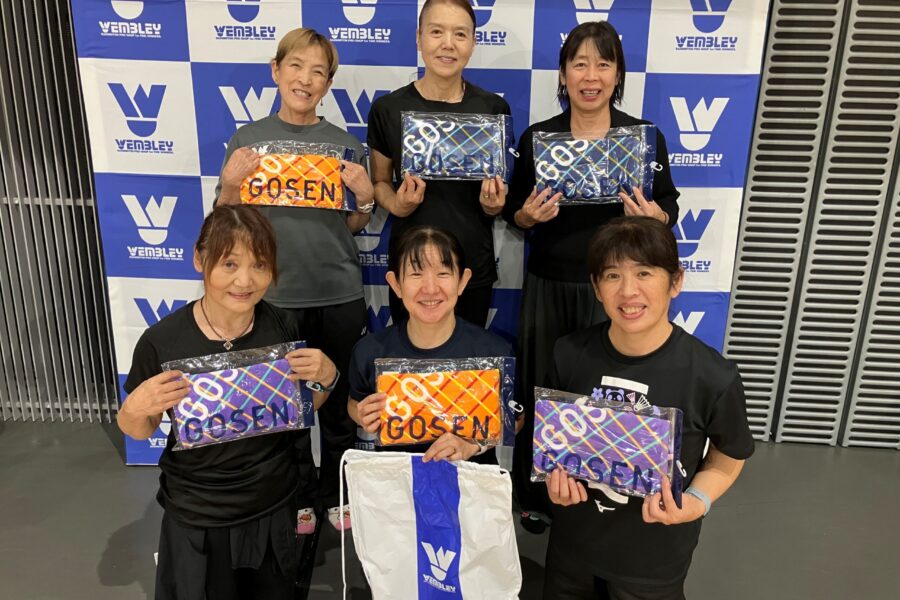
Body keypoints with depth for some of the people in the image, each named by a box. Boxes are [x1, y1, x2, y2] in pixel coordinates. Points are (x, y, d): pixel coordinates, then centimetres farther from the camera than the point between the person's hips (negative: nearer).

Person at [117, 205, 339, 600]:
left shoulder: (283, 329, -13)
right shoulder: (162, 341, -19)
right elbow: (140, 431, -3)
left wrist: (326, 377, -16)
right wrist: (135, 409, -25)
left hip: (276, 508, 3)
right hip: (196, 519, -2)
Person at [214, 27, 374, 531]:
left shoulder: (348, 145, 2)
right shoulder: (247, 140, 1)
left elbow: (354, 226, 8)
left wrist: (366, 197, -11)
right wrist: (231, 183, -15)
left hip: (339, 294, 0)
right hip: (274, 293, 0)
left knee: (339, 401, 12)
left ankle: (336, 494, 33)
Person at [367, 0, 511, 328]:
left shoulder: (494, 108, -3)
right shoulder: (388, 109, -6)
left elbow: (501, 192, 8)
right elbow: (379, 181, 6)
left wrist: (494, 203, -14)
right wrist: (396, 204, -14)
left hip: (474, 264, 1)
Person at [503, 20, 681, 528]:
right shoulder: (537, 137, 1)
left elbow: (670, 208, 4)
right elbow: (514, 214, 7)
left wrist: (653, 216, -18)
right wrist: (528, 214, -15)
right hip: (549, 286, 1)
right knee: (541, 391, 10)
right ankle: (536, 496, 30)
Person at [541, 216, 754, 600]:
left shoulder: (714, 377, -21)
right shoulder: (570, 354, -13)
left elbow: (729, 455, -4)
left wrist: (697, 502, -20)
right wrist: (556, 473, -15)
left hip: (654, 556, -2)